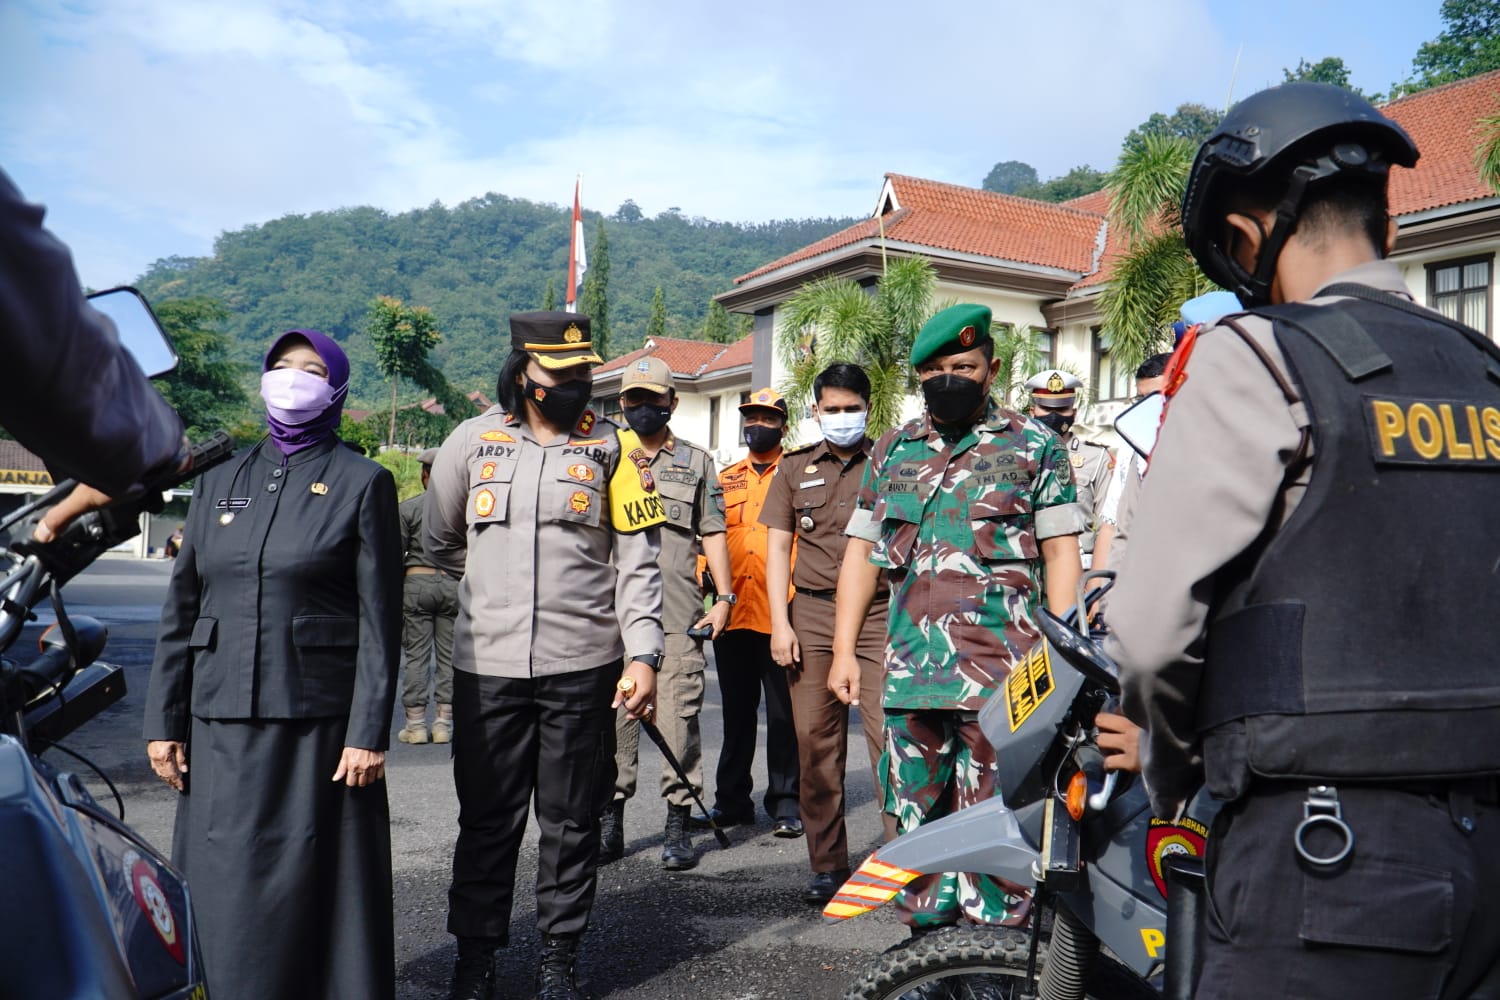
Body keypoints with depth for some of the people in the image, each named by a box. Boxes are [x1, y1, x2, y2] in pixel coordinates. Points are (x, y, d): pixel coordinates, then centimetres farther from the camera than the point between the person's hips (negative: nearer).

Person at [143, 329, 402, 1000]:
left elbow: (379, 619, -5)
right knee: (226, 887, 9)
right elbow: (180, 608, 12)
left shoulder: (362, 483, -1)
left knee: (321, 889, 3)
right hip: (223, 722, 4)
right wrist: (163, 719, 7)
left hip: (319, 720, -4)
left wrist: (369, 731, -11)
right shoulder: (218, 482, 12)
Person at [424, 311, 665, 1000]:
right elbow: (440, 544, 18)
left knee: (572, 820, 9)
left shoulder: (613, 446, 3)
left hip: (583, 666, -1)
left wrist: (642, 654, -8)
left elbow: (637, 561, 0)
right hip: (487, 664, 1)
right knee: (487, 819, 9)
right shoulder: (473, 441, 6)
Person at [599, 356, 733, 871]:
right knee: (613, 714, 2)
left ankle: (678, 823, 5)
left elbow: (712, 533, 12)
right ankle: (610, 818, 13)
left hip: (678, 614, -1)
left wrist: (724, 597, 4)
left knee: (678, 715, -4)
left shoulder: (697, 463, 14)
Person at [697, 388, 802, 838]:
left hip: (781, 614, -4)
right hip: (733, 613, 4)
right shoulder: (725, 480, 16)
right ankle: (732, 800, 22)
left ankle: (785, 803, 12)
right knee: (736, 711, 12)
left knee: (783, 712, 2)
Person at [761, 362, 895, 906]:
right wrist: (780, 623, 2)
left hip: (880, 614, -2)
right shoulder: (796, 467, 14)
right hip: (812, 615, 3)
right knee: (815, 742, 5)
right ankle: (827, 863, 16)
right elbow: (777, 547, 12)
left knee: (888, 734, -9)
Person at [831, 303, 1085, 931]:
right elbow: (862, 550, 16)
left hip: (1003, 671, -4)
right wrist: (844, 650, 10)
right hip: (910, 669, 5)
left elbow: (1062, 553, 2)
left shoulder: (1035, 446, 5)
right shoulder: (892, 451, 16)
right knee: (916, 818, 12)